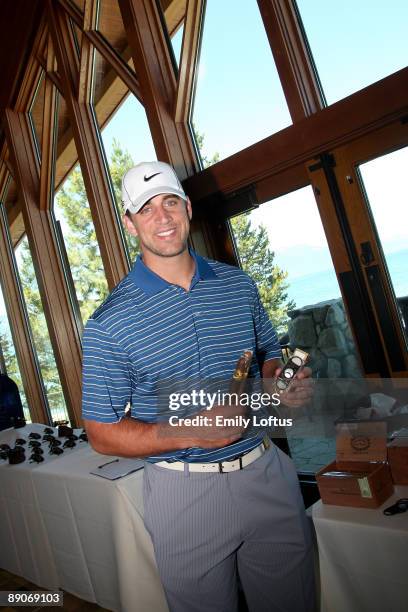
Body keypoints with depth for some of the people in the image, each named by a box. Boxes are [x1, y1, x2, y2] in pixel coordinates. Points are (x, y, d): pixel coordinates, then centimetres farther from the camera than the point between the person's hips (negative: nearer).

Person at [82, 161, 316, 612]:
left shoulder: (238, 283, 2)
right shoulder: (110, 322, -11)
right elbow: (102, 435, -8)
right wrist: (189, 433, -23)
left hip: (266, 471, 4)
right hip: (186, 490, -3)